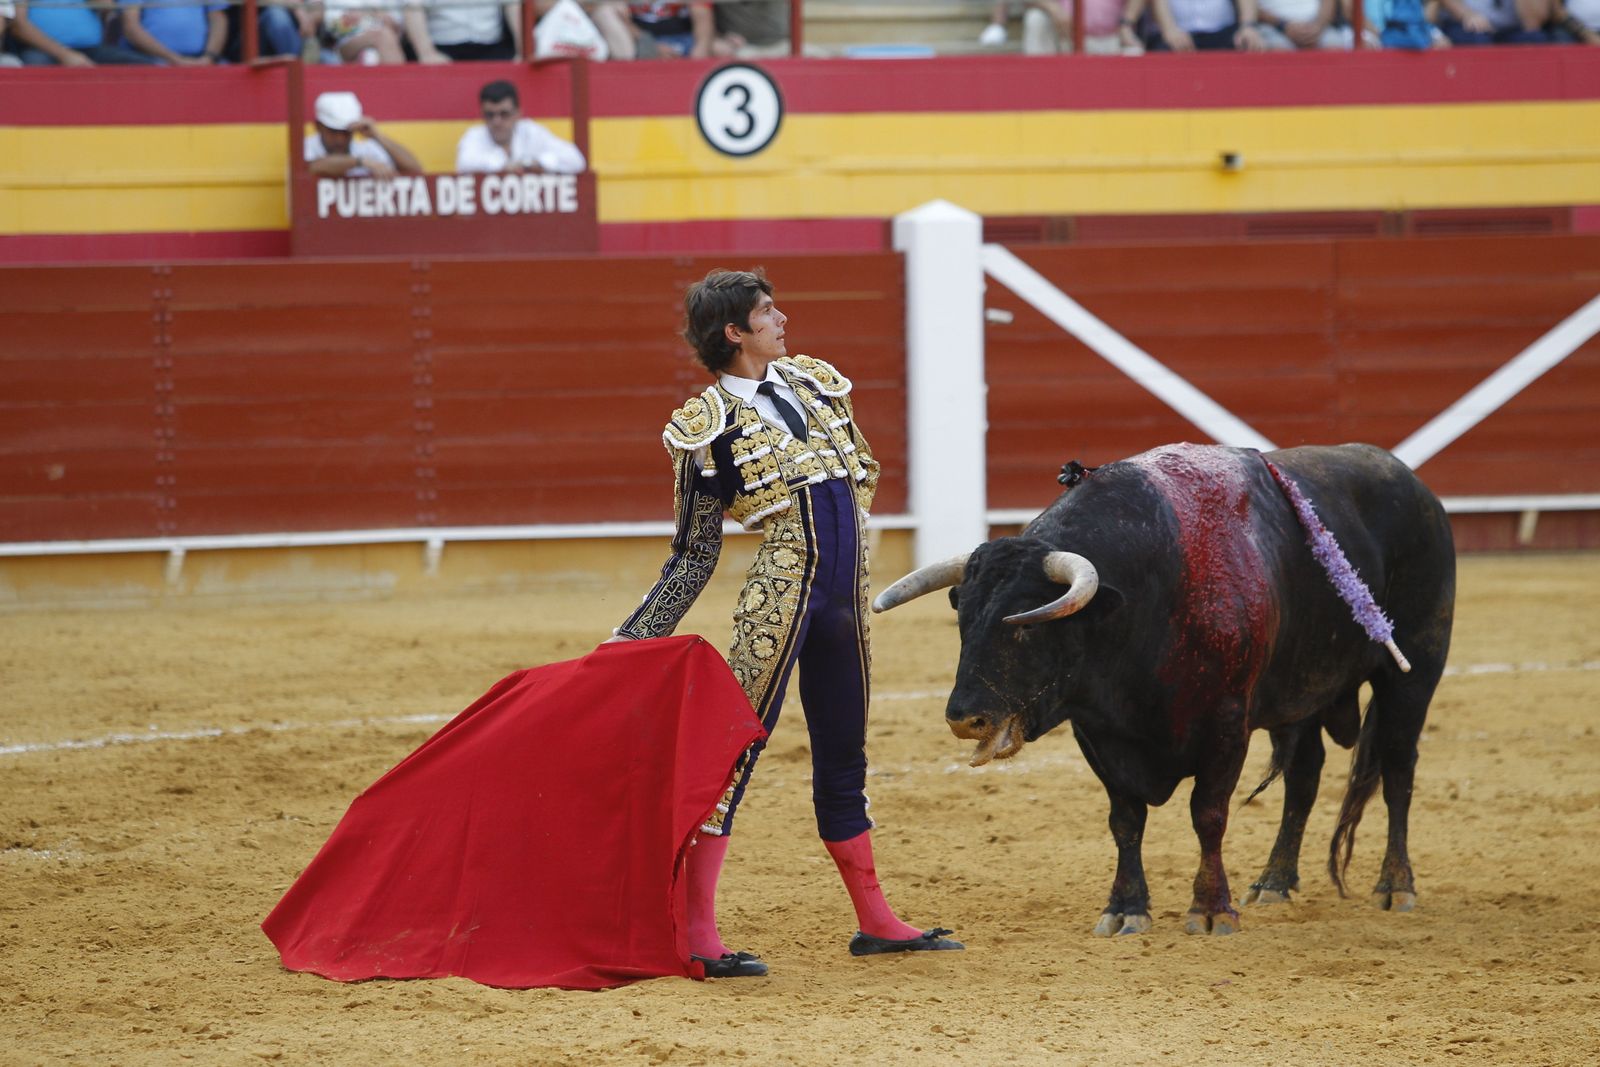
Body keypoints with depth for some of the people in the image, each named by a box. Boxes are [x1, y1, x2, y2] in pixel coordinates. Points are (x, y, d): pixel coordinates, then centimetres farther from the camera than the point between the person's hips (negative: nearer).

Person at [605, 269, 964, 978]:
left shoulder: (811, 383, 14)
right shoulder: (708, 426, -3)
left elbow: (862, 474, 26)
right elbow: (693, 559, 0)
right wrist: (634, 639, -5)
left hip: (844, 597, 7)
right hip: (780, 592, -7)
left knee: (843, 760, 15)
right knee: (734, 753, -10)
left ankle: (875, 921, 23)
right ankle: (698, 936, -13)